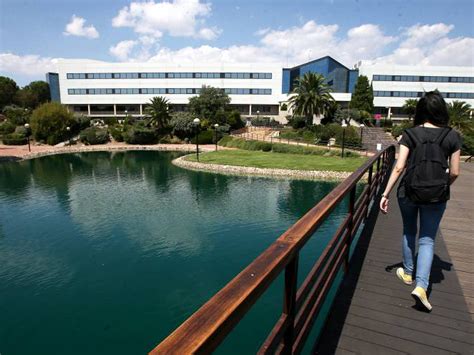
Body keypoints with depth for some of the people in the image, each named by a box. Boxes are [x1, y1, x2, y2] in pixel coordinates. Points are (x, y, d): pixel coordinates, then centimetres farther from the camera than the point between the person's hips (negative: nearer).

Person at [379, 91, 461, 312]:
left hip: (408, 192, 0)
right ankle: (421, 286, -6)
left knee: (409, 233, 21)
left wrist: (386, 194, -7)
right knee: (427, 240, 8)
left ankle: (407, 273, 37)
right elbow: (454, 172, -1)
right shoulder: (452, 136, -3)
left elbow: (399, 167, -11)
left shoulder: (410, 134, -6)